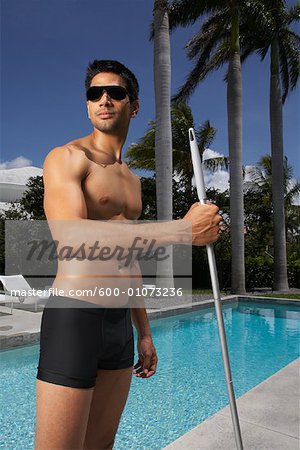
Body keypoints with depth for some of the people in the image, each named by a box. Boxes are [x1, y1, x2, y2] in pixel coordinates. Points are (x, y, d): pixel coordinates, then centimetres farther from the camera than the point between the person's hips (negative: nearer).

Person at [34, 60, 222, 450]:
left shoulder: (132, 179, 17)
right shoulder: (66, 157, -5)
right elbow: (72, 237, -24)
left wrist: (144, 333, 19)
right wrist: (184, 230, -24)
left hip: (121, 323, 7)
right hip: (74, 317, -7)